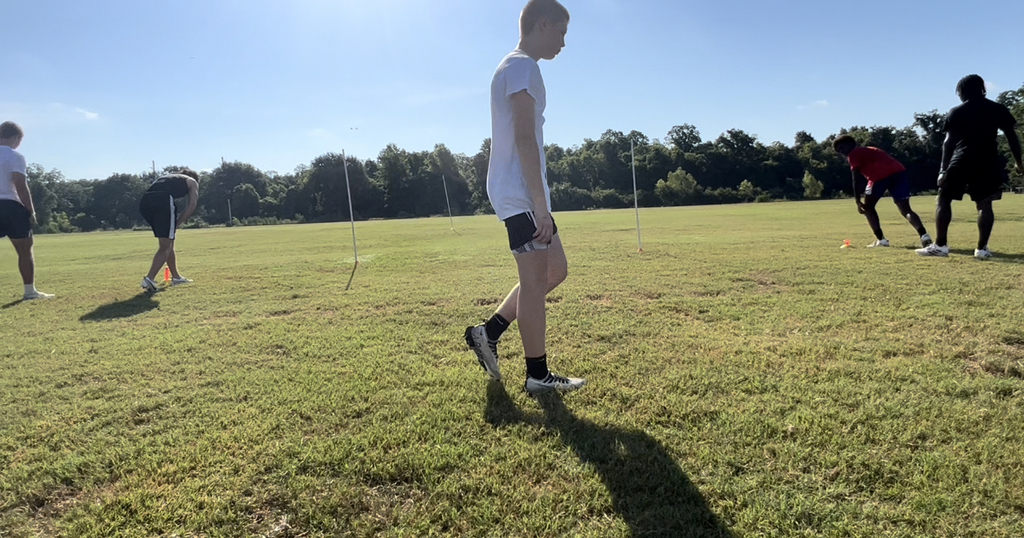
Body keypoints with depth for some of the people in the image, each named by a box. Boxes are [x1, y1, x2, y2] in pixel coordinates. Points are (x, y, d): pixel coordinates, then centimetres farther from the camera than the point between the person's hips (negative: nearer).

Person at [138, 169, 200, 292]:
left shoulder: (168, 177, 40)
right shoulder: (192, 181, 25)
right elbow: (191, 206, 11)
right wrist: (177, 223, 10)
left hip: (144, 202, 6)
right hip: (163, 201, -6)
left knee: (167, 243, 20)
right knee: (166, 246, -2)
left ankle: (176, 277, 27)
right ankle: (149, 279, -16)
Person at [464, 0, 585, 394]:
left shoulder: (515, 67, 22)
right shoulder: (523, 67, -10)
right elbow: (525, 140, -19)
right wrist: (540, 206, -20)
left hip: (519, 194, 10)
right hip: (521, 195, -10)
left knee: (555, 270, 15)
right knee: (536, 280, -4)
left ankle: (488, 332, 18)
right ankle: (537, 375, 8)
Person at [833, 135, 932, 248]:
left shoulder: (853, 154, 16)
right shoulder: (870, 150, 38)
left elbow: (856, 180, 7)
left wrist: (858, 202, 7)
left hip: (881, 176, -6)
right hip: (899, 172, 7)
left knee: (868, 207, 14)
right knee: (906, 210, 6)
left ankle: (881, 240, 6)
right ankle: (924, 235, -16)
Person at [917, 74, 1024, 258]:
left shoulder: (956, 112, 3)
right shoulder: (998, 109, 10)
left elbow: (949, 142, -2)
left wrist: (943, 170, -2)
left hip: (962, 160, -2)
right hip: (987, 162, 3)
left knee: (943, 200, 3)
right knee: (984, 204, 8)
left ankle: (940, 245, -5)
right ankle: (982, 248, 2)